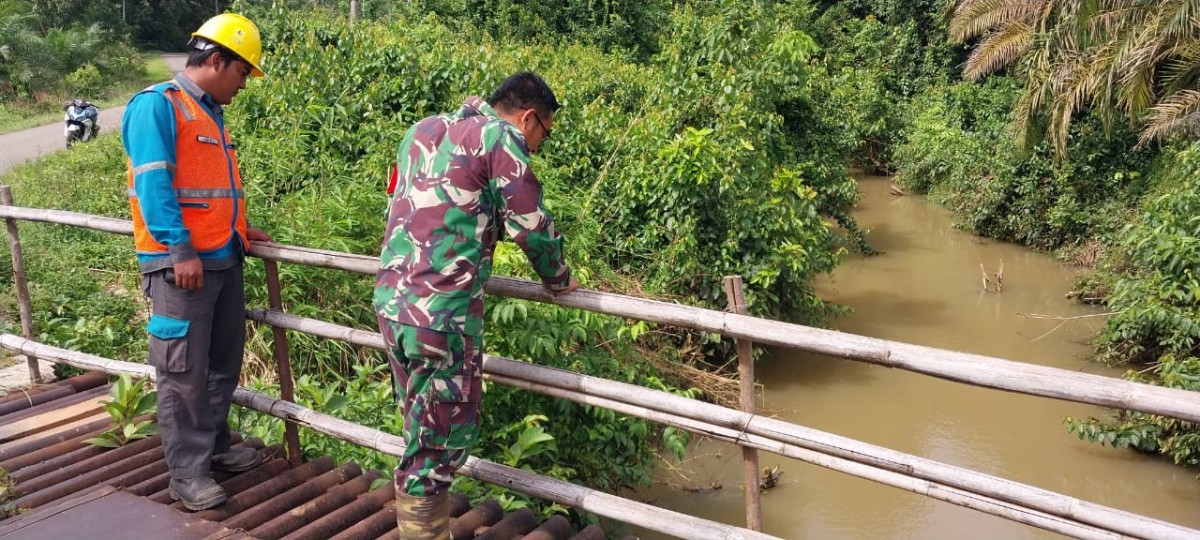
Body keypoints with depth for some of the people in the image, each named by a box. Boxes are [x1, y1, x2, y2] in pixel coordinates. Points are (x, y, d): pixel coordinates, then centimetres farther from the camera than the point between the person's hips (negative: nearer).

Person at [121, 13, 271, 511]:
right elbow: (153, 185, -18)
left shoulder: (209, 113, 17)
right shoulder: (157, 105, -10)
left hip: (223, 260, 9)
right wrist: (181, 250, -22)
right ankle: (186, 472, 7)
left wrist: (238, 229, 15)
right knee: (183, 373, -2)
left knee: (223, 364, 15)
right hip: (181, 263, -9)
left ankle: (214, 447, 29)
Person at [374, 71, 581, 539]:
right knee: (443, 437, 3)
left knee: (424, 431, 19)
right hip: (442, 311, -8)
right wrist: (559, 280, 13)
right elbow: (532, 226, -4)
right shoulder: (500, 137, -5)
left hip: (391, 299, 8)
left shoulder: (422, 130, 18)